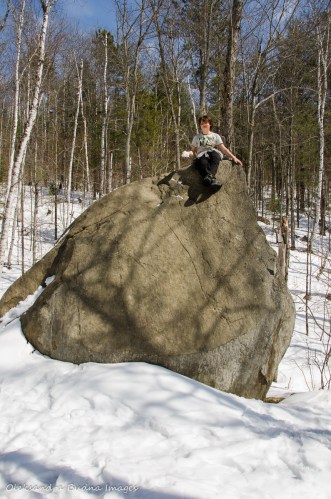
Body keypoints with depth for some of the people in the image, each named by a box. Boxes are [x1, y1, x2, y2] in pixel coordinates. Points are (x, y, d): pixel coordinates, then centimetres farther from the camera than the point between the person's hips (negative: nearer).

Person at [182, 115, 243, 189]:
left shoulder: (215, 136, 25)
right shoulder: (197, 137, 27)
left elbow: (224, 149, 17)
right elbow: (193, 151, 21)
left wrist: (234, 158, 5)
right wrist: (188, 153, -3)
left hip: (214, 153, 0)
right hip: (202, 156, 0)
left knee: (214, 155, -39)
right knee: (203, 163, -38)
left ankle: (209, 176, -62)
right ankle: (212, 180, -62)